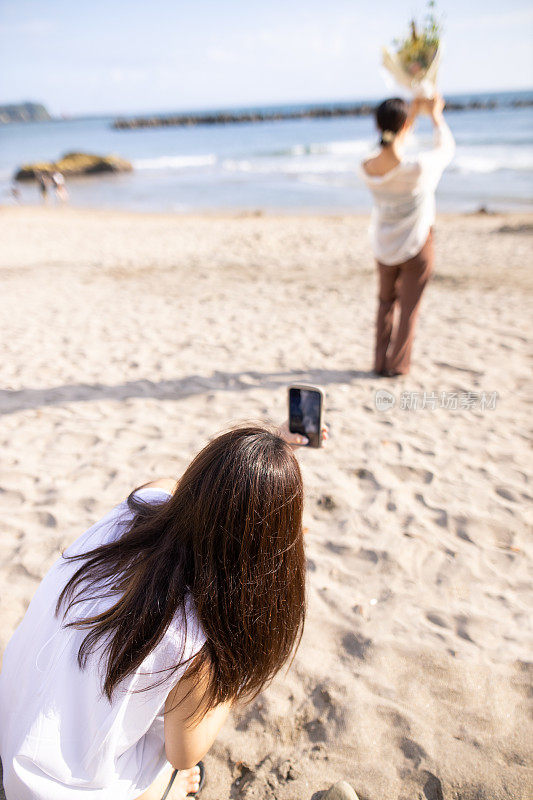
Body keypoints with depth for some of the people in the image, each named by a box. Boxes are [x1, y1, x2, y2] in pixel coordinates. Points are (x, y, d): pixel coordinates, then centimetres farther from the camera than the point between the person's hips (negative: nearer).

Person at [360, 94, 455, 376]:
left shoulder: (366, 167, -14)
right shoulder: (417, 167, -27)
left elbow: (390, 153, 10)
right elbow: (445, 148, -4)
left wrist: (415, 112, 14)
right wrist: (435, 115, 12)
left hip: (383, 247, 5)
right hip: (415, 247, -4)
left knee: (386, 301, 22)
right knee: (409, 307, 11)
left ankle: (381, 361, 25)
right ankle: (397, 364, 19)